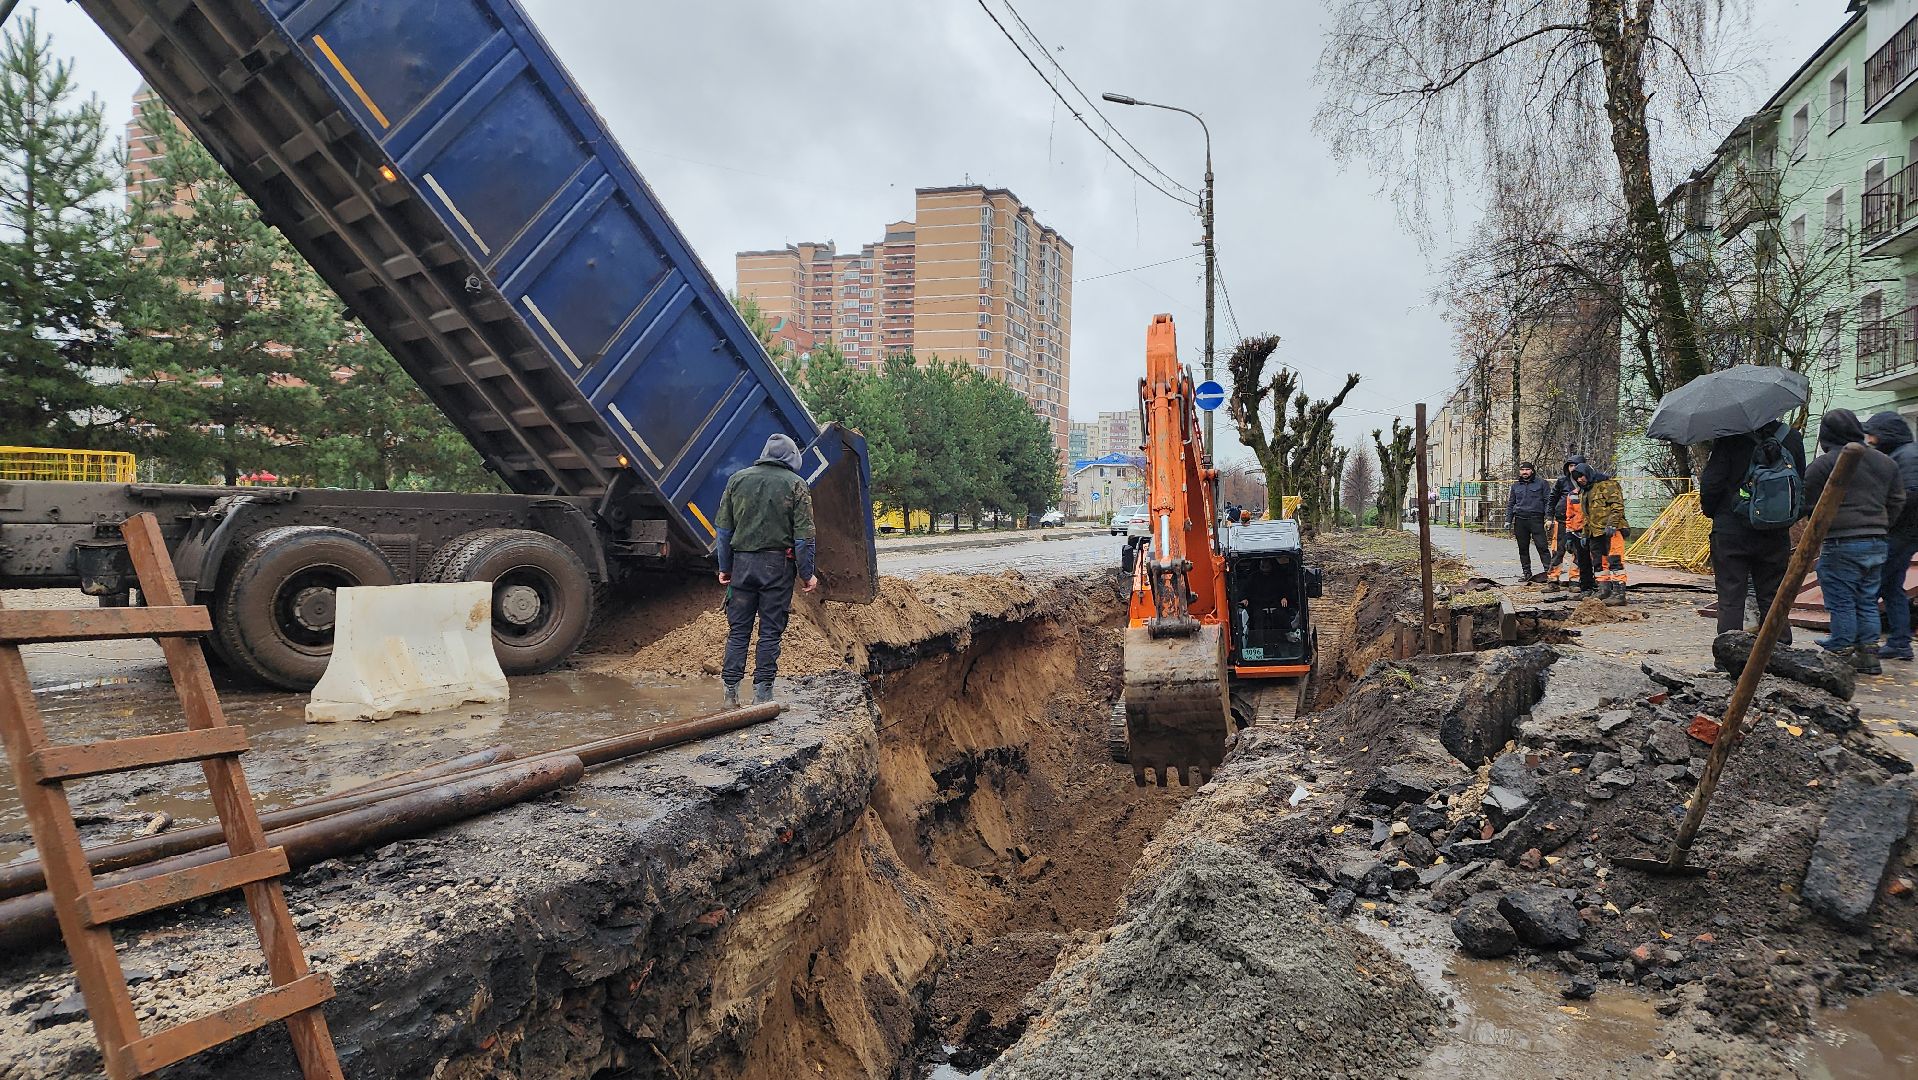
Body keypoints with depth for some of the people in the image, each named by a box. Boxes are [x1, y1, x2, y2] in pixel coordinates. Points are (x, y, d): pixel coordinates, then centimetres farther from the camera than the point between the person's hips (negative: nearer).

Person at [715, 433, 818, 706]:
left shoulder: (737, 479, 9)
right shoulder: (795, 484, 0)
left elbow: (724, 529, 9)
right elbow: (803, 535, -3)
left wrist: (725, 568, 15)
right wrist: (807, 574, 2)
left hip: (742, 562, 3)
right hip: (778, 564, -2)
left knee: (738, 630, 8)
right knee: (771, 631, 4)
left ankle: (730, 693, 7)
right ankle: (762, 693, 5)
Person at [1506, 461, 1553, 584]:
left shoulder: (1541, 483, 5)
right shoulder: (1515, 486, 17)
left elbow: (1548, 501, 2)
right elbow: (1510, 504, 22)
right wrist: (1508, 520, 12)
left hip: (1536, 519, -4)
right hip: (1520, 520, 4)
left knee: (1542, 546, -10)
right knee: (1523, 549, 6)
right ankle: (1527, 573, 13)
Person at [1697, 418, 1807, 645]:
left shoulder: (1730, 437, -11)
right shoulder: (1793, 437, 4)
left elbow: (1711, 482, -12)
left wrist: (1709, 509, 6)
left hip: (1730, 531, -4)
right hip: (1775, 534, 4)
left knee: (1730, 601, 1)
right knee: (1773, 599, 13)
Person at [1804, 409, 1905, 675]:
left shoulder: (1825, 463, -10)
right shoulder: (1886, 463, 12)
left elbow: (1804, 499, -6)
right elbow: (1897, 501, 18)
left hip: (1842, 544, -7)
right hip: (1877, 543, 7)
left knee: (1841, 603, -1)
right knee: (1868, 601, 14)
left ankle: (1842, 655, 2)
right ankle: (1868, 655, 18)